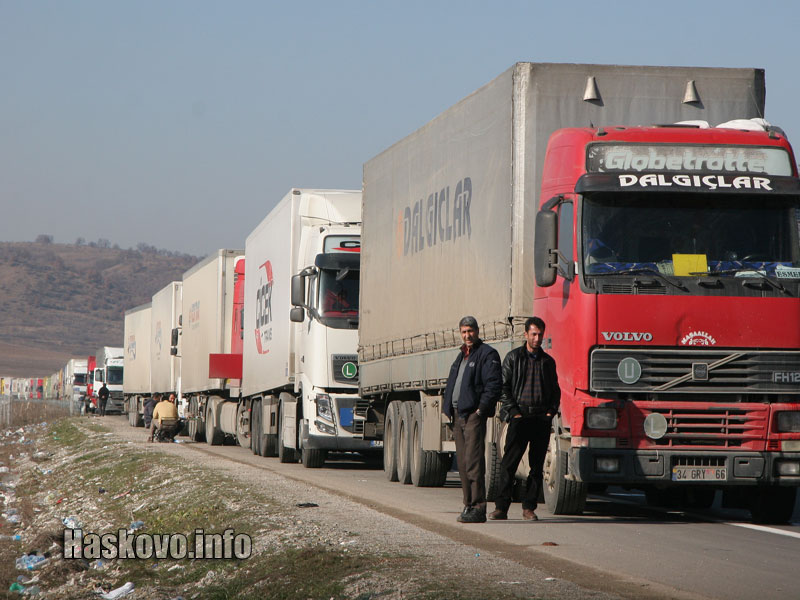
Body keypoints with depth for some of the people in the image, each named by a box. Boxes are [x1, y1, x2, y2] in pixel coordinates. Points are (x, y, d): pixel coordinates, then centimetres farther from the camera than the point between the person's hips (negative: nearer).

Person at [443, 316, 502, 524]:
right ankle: (469, 505, 14)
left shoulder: (487, 354, -4)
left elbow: (494, 385, -13)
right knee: (463, 462, 9)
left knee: (473, 461, -13)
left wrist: (481, 409, -18)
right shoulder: (462, 356, 23)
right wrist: (449, 409, 15)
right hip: (458, 414, 9)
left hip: (474, 415, -9)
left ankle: (478, 508, -14)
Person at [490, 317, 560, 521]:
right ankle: (501, 508, -8)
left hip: (542, 419, 3)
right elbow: (503, 388, 2)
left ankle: (529, 508, 9)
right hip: (520, 418, -3)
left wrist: (551, 411, 4)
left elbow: (555, 391, 21)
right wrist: (513, 412, -8)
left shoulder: (548, 361, 15)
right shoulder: (513, 358, 6)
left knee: (537, 465, 3)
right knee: (509, 463, -8)